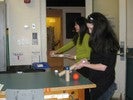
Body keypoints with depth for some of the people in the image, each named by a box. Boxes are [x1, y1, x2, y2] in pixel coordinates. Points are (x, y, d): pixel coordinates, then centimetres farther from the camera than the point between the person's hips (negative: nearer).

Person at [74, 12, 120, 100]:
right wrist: (88, 61, 2)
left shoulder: (109, 42, -16)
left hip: (104, 86, -8)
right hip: (95, 83, 8)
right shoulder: (99, 41, 9)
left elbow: (104, 67, -18)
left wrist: (85, 64, -11)